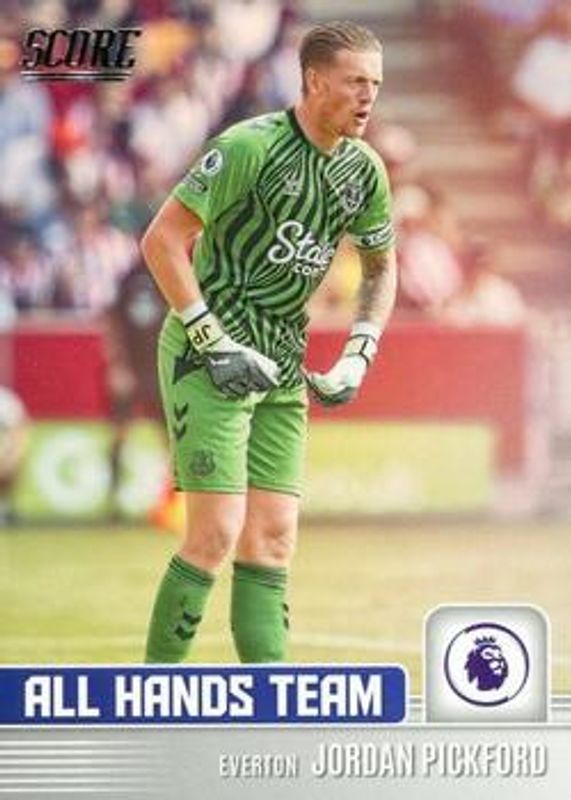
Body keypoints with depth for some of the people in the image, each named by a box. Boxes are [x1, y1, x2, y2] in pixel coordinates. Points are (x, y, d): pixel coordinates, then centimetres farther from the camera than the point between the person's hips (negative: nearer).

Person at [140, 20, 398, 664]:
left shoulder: (364, 169, 5)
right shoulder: (251, 146, -16)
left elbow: (381, 269, 21)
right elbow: (162, 240, -16)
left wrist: (357, 358, 7)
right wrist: (216, 344, -18)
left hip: (283, 368, 7)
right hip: (206, 357, -7)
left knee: (272, 540, 3)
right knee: (216, 535, -13)